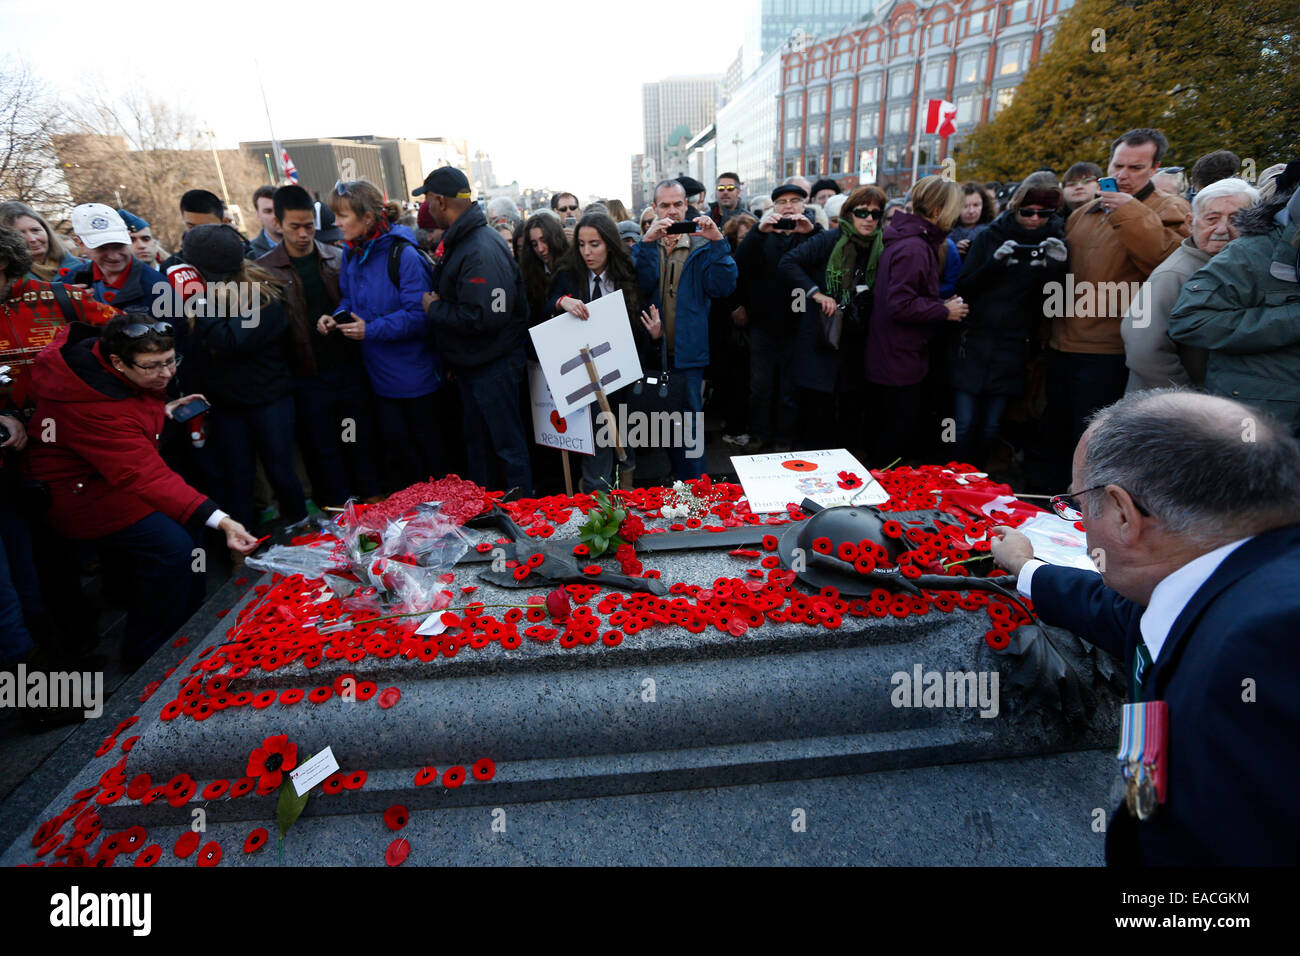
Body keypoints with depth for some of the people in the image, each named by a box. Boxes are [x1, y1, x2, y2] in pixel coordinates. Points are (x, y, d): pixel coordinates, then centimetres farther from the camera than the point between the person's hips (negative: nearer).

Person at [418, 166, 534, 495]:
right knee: (476, 443, 20)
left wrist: (435, 309, -17)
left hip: (494, 366, -10)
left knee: (508, 445, 2)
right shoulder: (459, 240, 9)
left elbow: (482, 317, -30)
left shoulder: (481, 252, -23)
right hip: (470, 365, 10)